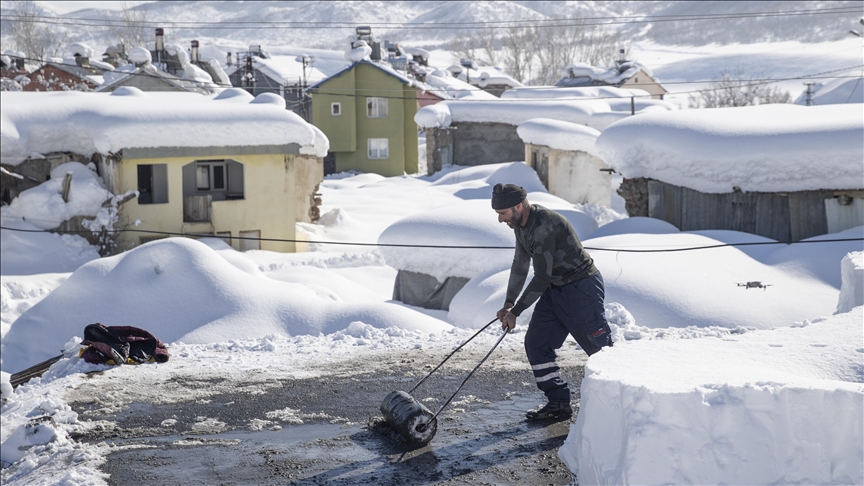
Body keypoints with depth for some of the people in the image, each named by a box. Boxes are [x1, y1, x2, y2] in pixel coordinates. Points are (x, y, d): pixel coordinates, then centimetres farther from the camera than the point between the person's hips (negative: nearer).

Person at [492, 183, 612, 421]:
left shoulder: (544, 226, -27)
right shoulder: (521, 224, 4)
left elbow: (541, 277, -25)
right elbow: (520, 265, 16)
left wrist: (516, 312, -18)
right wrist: (508, 303, 12)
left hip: (582, 288, -9)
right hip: (555, 289, 10)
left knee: (601, 348, -5)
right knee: (536, 343, 4)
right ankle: (559, 403, 10)